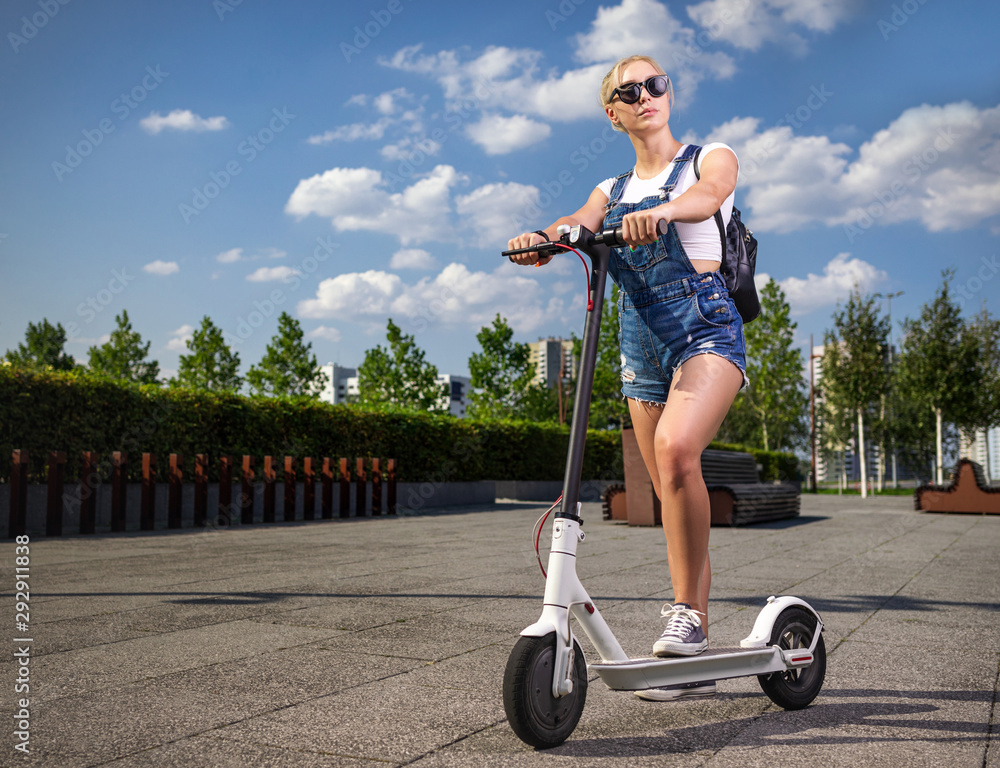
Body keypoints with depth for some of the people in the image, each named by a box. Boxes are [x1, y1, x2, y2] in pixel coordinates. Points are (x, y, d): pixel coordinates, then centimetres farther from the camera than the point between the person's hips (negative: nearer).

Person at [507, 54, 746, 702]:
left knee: (676, 448, -32)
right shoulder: (611, 191, 19)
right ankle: (694, 661, 12)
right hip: (642, 338, 4)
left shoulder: (712, 158, 8)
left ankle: (688, 611, -18)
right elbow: (579, 225, -2)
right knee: (671, 489, 3)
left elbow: (706, 196, -16)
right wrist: (542, 238, -26)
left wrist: (658, 211, -39)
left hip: (707, 325, -4)